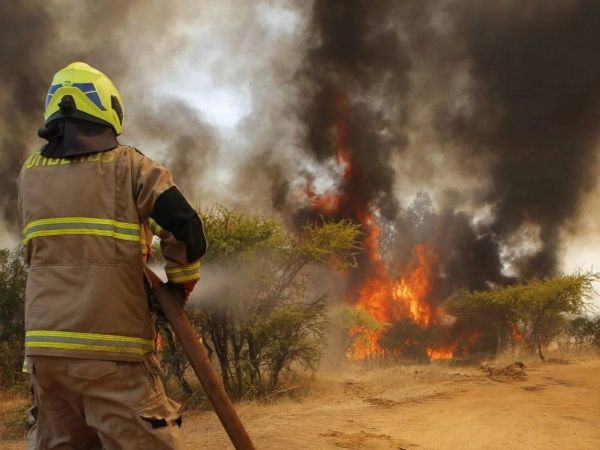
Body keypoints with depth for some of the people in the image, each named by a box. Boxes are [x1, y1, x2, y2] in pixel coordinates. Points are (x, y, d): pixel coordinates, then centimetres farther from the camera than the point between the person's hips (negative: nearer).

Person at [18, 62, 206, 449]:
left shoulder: (29, 175, 11)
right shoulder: (128, 167, -3)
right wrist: (180, 286, 6)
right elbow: (187, 230, -10)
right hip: (110, 349, -5)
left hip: (44, 345, 6)